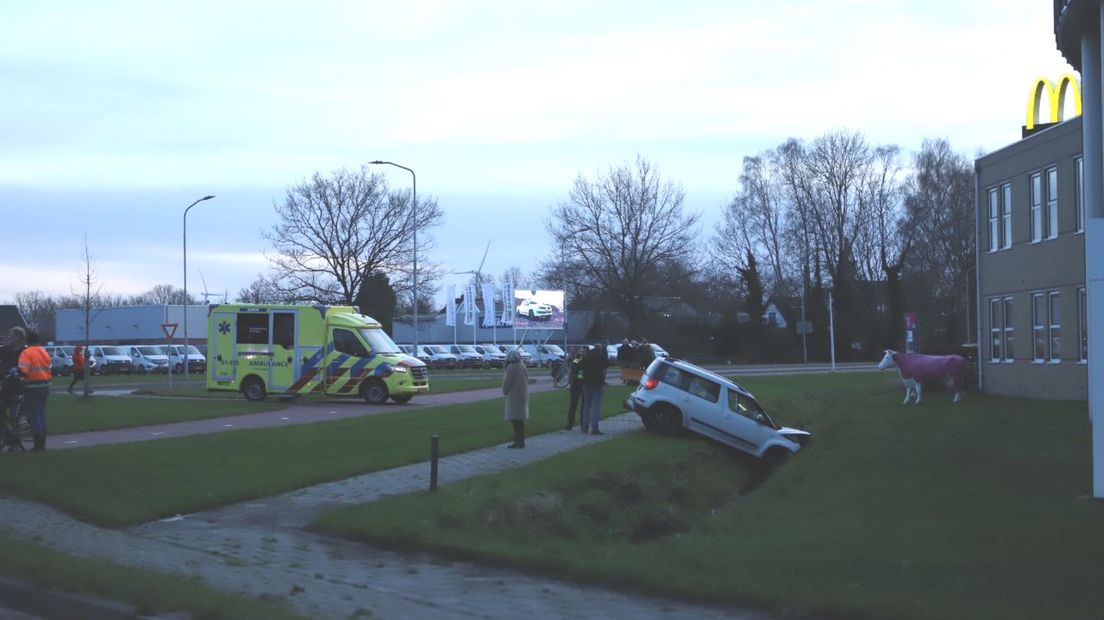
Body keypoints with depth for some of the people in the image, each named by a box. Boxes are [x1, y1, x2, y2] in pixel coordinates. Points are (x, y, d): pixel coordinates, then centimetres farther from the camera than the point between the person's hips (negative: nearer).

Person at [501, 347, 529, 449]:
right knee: (521, 419, 13)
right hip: (523, 395, 9)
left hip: (514, 396, -9)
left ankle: (518, 441, -9)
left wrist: (505, 391, 3)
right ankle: (521, 441, 17)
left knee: (515, 419, -7)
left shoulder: (511, 367, -17)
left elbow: (507, 382, -16)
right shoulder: (523, 367, 9)